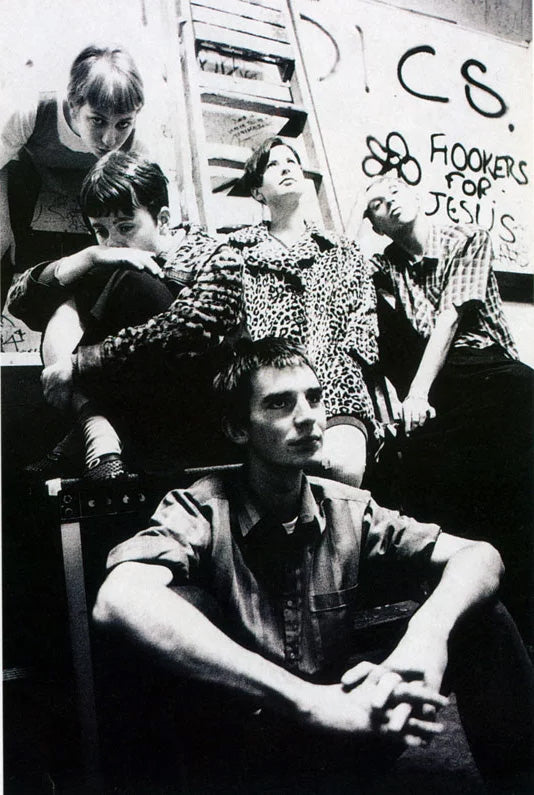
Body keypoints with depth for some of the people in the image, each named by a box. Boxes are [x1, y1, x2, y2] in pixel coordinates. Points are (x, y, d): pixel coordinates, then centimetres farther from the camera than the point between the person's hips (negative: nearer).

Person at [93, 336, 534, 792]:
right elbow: (119, 600, -37)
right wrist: (307, 699, -42)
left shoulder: (350, 511, -1)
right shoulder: (199, 511, -15)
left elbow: (479, 556, -8)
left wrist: (427, 634, -33)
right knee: (175, 604, -32)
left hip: (340, 743, 5)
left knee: (477, 614, -8)